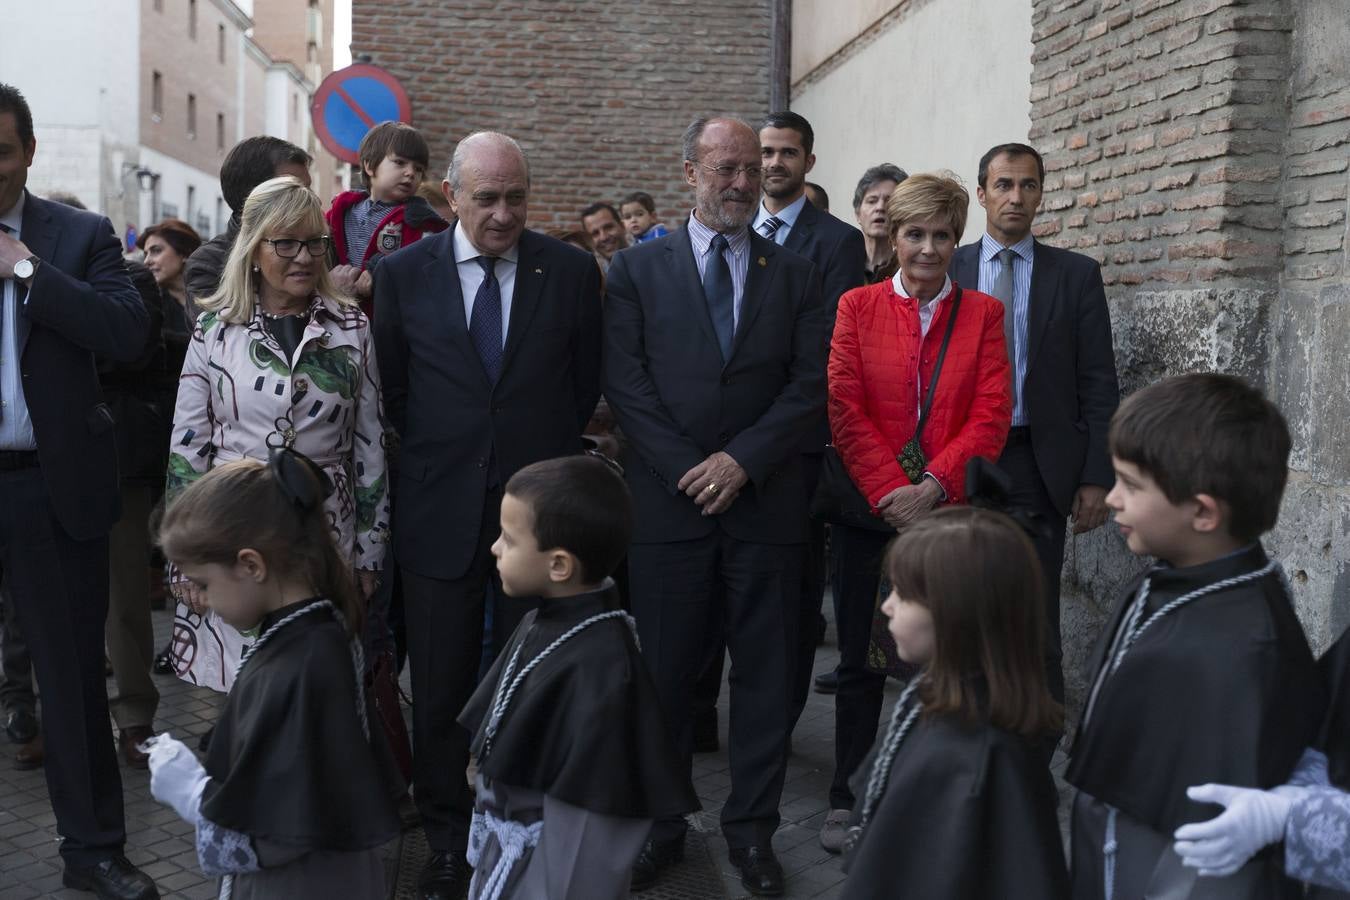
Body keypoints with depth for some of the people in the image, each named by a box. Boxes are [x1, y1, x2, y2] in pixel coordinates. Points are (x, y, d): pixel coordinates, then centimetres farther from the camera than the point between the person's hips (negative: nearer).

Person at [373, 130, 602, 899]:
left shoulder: (571, 271, -1)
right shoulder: (405, 273, 0)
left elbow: (586, 382, 7)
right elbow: (392, 388, 9)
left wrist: (547, 455, 8)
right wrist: (434, 455, 9)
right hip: (441, 512, 1)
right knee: (441, 687, 10)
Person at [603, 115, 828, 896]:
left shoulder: (795, 274, 8)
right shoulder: (639, 268, 5)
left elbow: (810, 384, 0)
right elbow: (625, 381, -3)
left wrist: (743, 460, -11)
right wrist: (687, 470, -11)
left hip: (766, 502, 1)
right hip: (669, 502, -1)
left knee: (765, 672, 7)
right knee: (664, 672, 7)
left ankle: (753, 828, 20)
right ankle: (660, 825, 21)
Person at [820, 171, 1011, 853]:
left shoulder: (982, 314, 7)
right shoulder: (857, 306, 6)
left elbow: (991, 415, -2)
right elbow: (845, 410, -2)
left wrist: (932, 486, -14)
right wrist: (890, 492, -12)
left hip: (949, 510, 0)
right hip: (868, 511, 0)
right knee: (860, 661, 7)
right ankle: (846, 799, 18)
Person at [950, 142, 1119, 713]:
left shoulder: (1077, 274, 4)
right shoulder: (947, 270, 6)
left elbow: (1099, 385, 2)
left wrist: (1096, 477, -5)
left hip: (1040, 465, -1)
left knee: (1036, 624, 2)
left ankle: (1037, 753, 12)